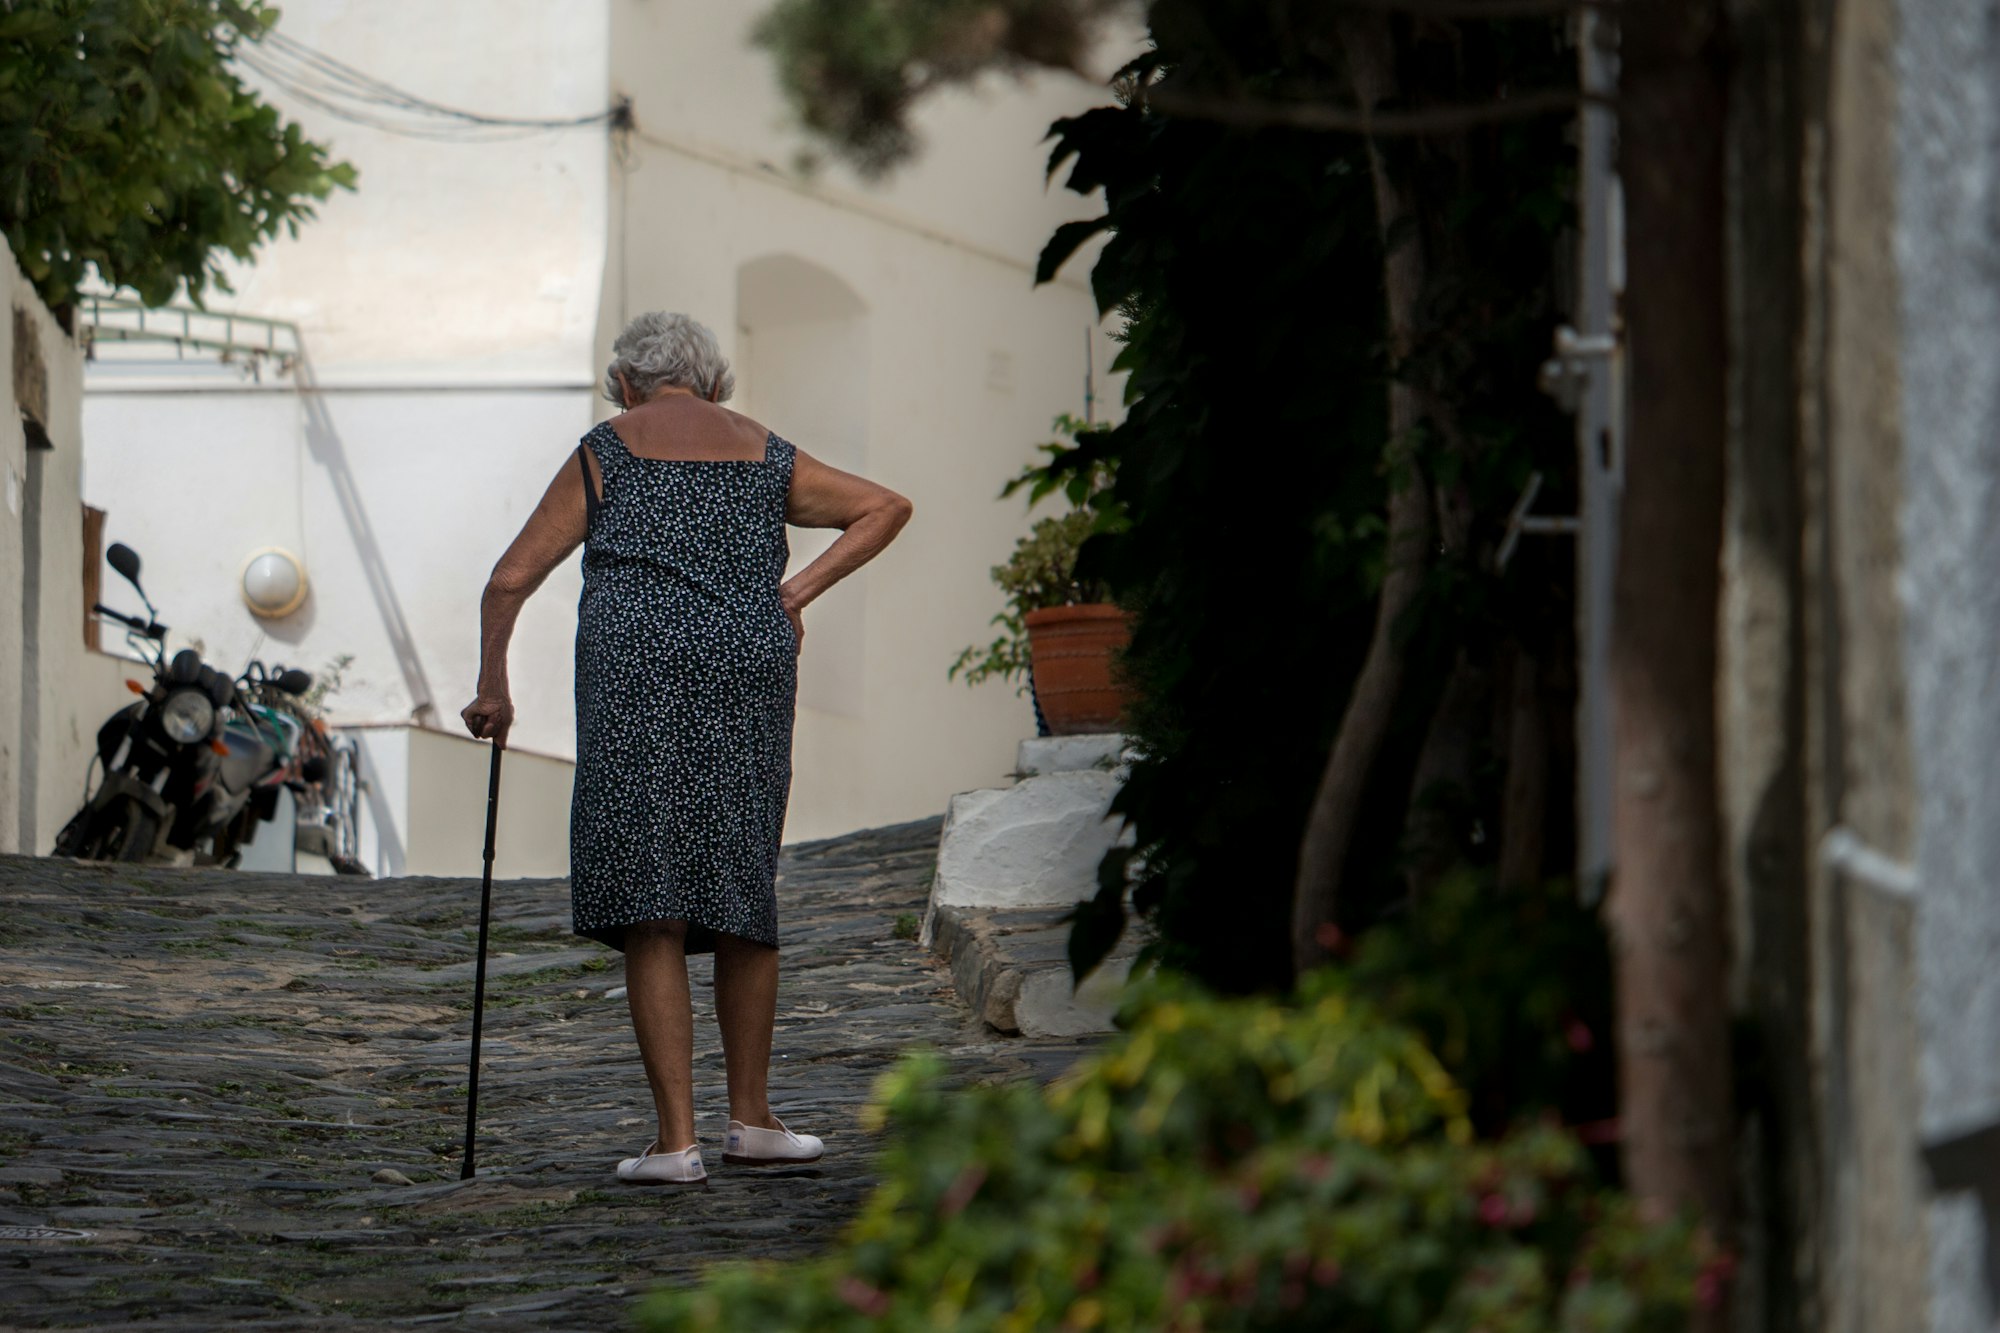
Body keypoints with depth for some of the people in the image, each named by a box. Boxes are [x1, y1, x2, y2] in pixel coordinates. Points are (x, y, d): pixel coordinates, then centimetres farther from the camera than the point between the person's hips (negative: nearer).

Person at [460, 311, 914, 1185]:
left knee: (650, 912, -3)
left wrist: (492, 687, 20)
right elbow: (886, 508, 20)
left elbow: (510, 580, 9)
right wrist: (796, 593, 13)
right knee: (743, 892, 15)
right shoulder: (766, 457, 18)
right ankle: (750, 1120, 23)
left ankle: (676, 1139, -8)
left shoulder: (607, 451, 10)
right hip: (751, 677, 3)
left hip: (636, 674, -3)